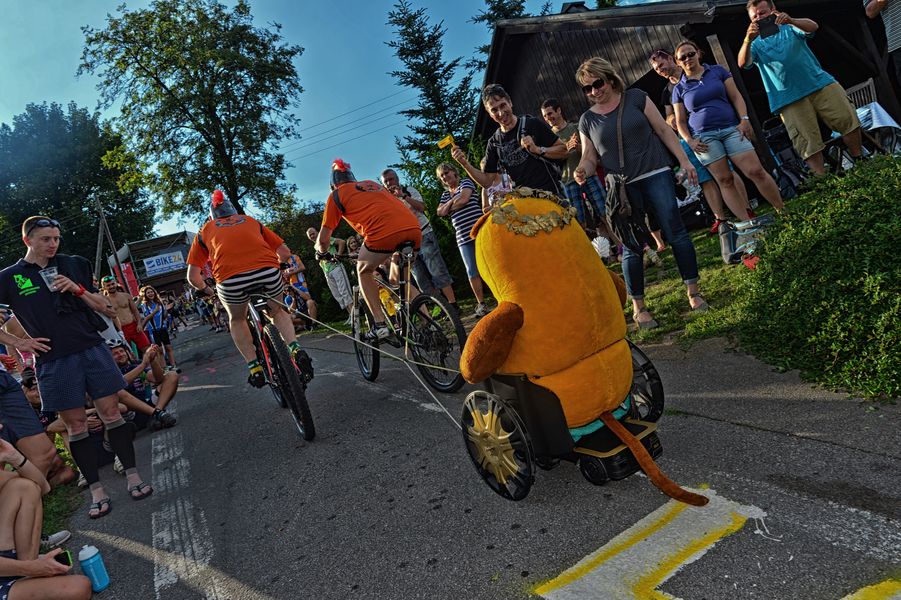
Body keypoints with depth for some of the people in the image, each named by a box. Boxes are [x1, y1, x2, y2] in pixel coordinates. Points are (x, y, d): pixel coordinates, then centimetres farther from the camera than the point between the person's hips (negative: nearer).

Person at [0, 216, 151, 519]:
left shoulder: (72, 265, 9)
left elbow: (102, 306, 10)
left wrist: (78, 289, -7)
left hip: (92, 349, 1)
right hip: (54, 361, -1)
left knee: (111, 412, 1)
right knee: (76, 425, 4)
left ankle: (133, 477, 8)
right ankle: (96, 491, 11)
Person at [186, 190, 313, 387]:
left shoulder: (205, 230, 29)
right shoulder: (250, 220, 32)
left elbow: (192, 276, 23)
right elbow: (285, 252, 27)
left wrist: (206, 290, 43)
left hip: (231, 280, -1)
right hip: (269, 272, 1)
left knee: (237, 320, 30)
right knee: (277, 311, 31)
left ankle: (254, 368, 18)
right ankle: (296, 349, 8)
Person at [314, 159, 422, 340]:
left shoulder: (337, 194, 20)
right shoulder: (373, 184, 36)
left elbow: (323, 238, 20)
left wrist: (322, 252, 42)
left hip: (384, 234, -5)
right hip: (414, 230, 5)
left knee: (364, 271, 23)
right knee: (396, 280, 28)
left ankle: (380, 324, 13)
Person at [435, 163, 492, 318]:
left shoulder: (466, 183, 6)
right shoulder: (445, 194, 22)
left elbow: (463, 199, -11)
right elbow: (440, 212, 8)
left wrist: (449, 208, 3)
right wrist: (451, 201, -5)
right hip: (463, 237, 5)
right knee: (472, 271, 0)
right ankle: (481, 304, 7)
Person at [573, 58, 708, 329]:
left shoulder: (635, 98, 3)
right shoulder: (587, 120, 8)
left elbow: (664, 130, 5)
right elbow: (590, 157, 9)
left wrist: (684, 160, 0)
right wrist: (582, 170, -14)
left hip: (656, 175, -1)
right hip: (622, 188, 1)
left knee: (675, 231, -3)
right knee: (631, 246, 2)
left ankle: (693, 292, 11)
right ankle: (638, 307, 12)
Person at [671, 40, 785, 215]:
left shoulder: (718, 71, 12)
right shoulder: (679, 88, 11)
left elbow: (735, 96, 8)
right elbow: (680, 121, 9)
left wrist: (744, 119, -7)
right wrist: (689, 141, -7)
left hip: (732, 128, 1)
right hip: (704, 137, 0)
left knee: (756, 171, -10)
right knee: (725, 180, -6)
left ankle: (783, 212, 1)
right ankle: (746, 224, -3)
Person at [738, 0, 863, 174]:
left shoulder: (790, 28, 12)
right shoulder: (756, 43, 10)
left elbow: (813, 26, -8)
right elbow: (743, 63, -11)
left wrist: (790, 21, -29)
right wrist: (748, 40, -31)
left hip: (820, 84, 2)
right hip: (790, 99, -1)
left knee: (848, 121, -3)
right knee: (808, 144, -6)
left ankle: (860, 162, 13)